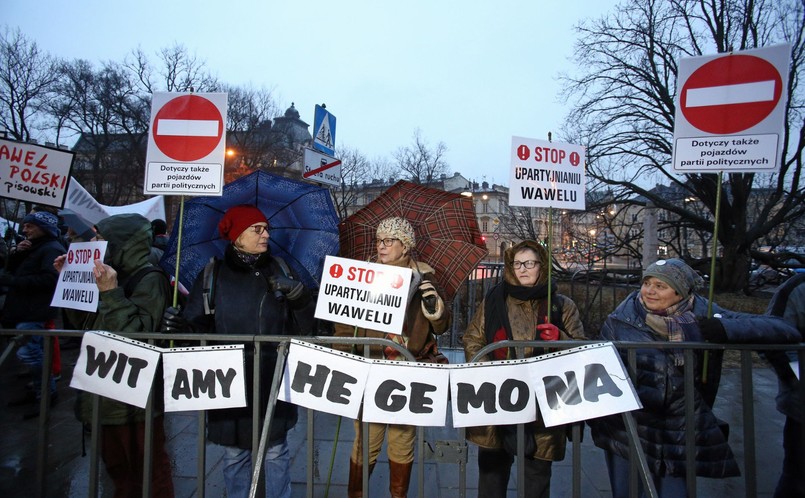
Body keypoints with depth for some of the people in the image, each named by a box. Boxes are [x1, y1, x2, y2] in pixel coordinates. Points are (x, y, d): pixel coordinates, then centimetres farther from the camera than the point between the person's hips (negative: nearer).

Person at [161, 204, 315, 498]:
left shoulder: (279, 271, 1)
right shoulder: (212, 276, 0)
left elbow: (304, 327, -1)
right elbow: (197, 326, -2)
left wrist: (298, 294, -19)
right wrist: (180, 326, -23)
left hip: (272, 385, 0)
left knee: (275, 453, 12)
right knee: (234, 455, 14)